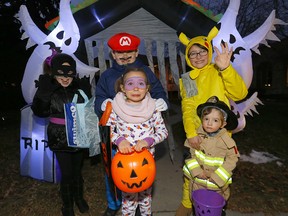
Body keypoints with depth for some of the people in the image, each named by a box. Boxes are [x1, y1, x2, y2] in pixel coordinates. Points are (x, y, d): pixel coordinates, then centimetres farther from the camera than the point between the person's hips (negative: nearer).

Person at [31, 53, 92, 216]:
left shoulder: (79, 87, -5)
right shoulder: (49, 88, -10)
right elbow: (39, 111, -16)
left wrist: (86, 91, -14)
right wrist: (43, 92, -28)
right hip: (60, 136, -2)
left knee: (77, 170, 18)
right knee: (66, 173, 4)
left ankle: (79, 198, 44)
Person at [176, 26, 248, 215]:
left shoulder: (219, 72, -2)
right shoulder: (186, 79, 5)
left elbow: (240, 94, -15)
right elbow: (187, 108, -5)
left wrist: (225, 68, -27)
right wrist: (190, 133, -20)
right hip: (195, 135, 2)